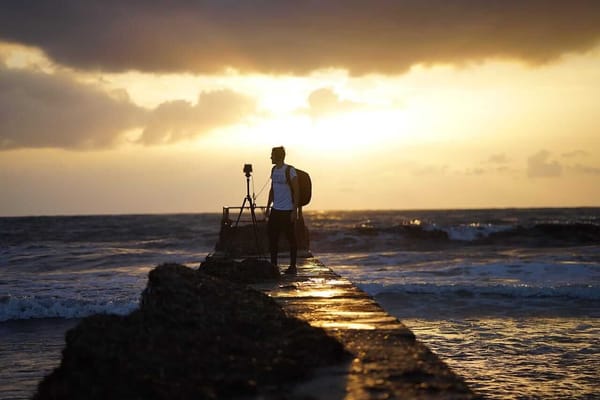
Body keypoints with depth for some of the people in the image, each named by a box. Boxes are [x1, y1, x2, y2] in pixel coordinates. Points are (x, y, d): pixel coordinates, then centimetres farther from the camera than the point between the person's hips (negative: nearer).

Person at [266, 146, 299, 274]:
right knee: (272, 237, 6)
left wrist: (295, 210, -16)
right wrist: (268, 207, 17)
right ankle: (273, 265, 14)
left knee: (291, 238, 1)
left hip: (288, 210, -7)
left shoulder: (290, 171, -11)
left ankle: (293, 266, 8)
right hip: (275, 209, 7)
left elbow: (296, 191, -12)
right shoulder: (274, 170, 12)